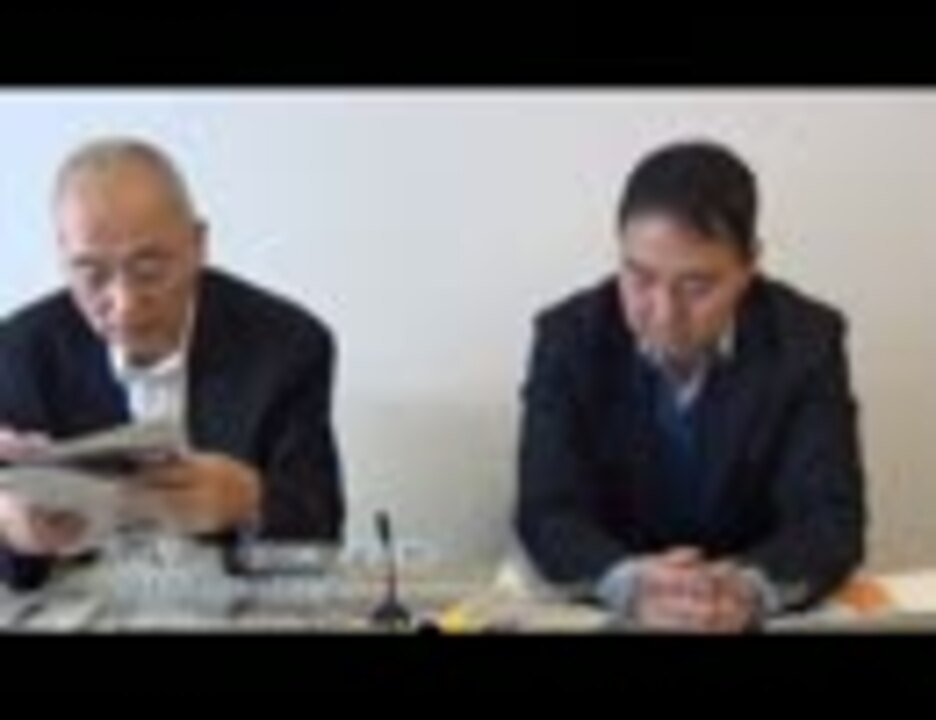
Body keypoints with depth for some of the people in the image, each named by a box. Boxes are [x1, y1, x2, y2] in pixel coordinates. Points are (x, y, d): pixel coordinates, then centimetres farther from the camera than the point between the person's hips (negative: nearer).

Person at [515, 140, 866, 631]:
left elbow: (832, 519, -13)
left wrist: (750, 588, -33)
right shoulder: (568, 337, -8)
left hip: (748, 618, 0)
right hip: (602, 613, 0)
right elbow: (547, 513, -13)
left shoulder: (808, 339, -8)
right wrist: (627, 583, -33)